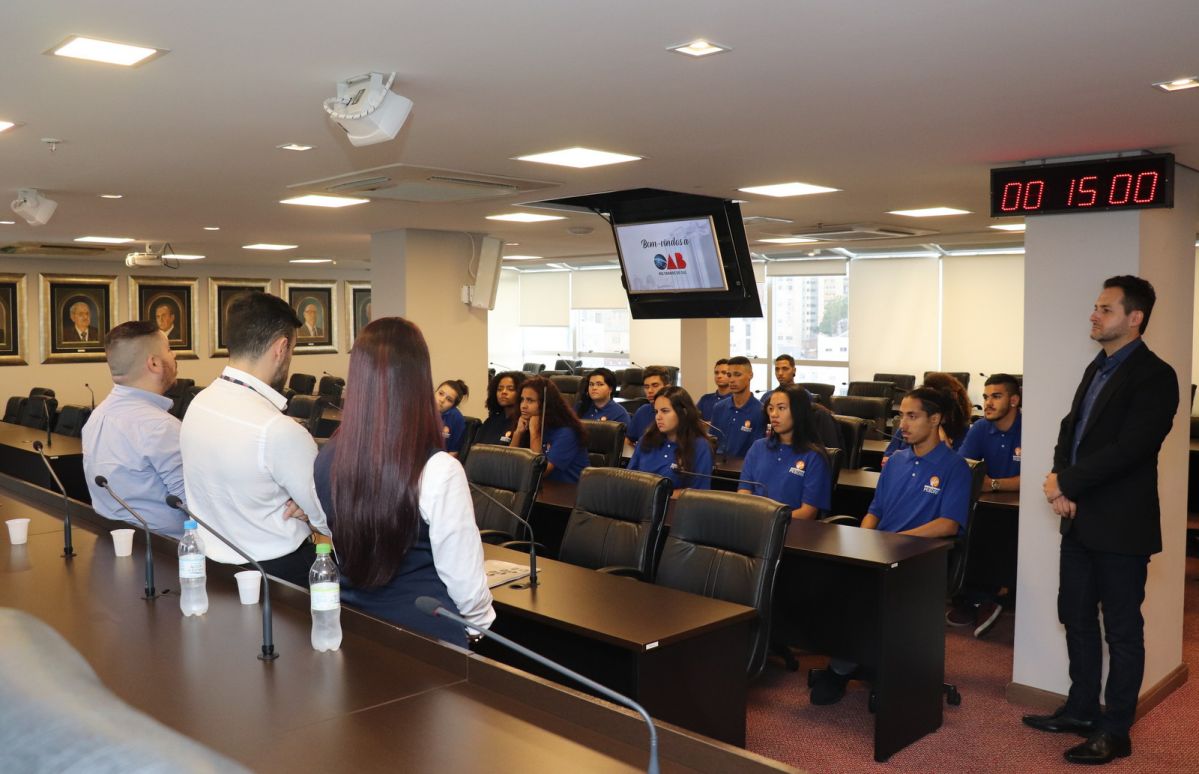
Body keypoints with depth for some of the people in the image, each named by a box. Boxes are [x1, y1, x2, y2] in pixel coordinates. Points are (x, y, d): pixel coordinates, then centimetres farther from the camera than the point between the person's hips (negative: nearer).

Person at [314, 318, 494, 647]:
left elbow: (344, 545, 8)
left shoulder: (326, 459, -8)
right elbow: (466, 587, -17)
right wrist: (482, 624, 2)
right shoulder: (438, 471, -24)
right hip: (424, 636, -5)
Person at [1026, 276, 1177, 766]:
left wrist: (1066, 482, -16)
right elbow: (1071, 429, 11)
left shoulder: (1154, 376, -14)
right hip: (1081, 519, 9)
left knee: (1122, 630, 4)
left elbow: (1127, 449, -23)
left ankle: (1115, 731, 16)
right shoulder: (1098, 368, 13)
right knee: (1077, 617, 17)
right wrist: (1062, 489, -4)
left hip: (1120, 525, -8)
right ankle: (1081, 709, 32)